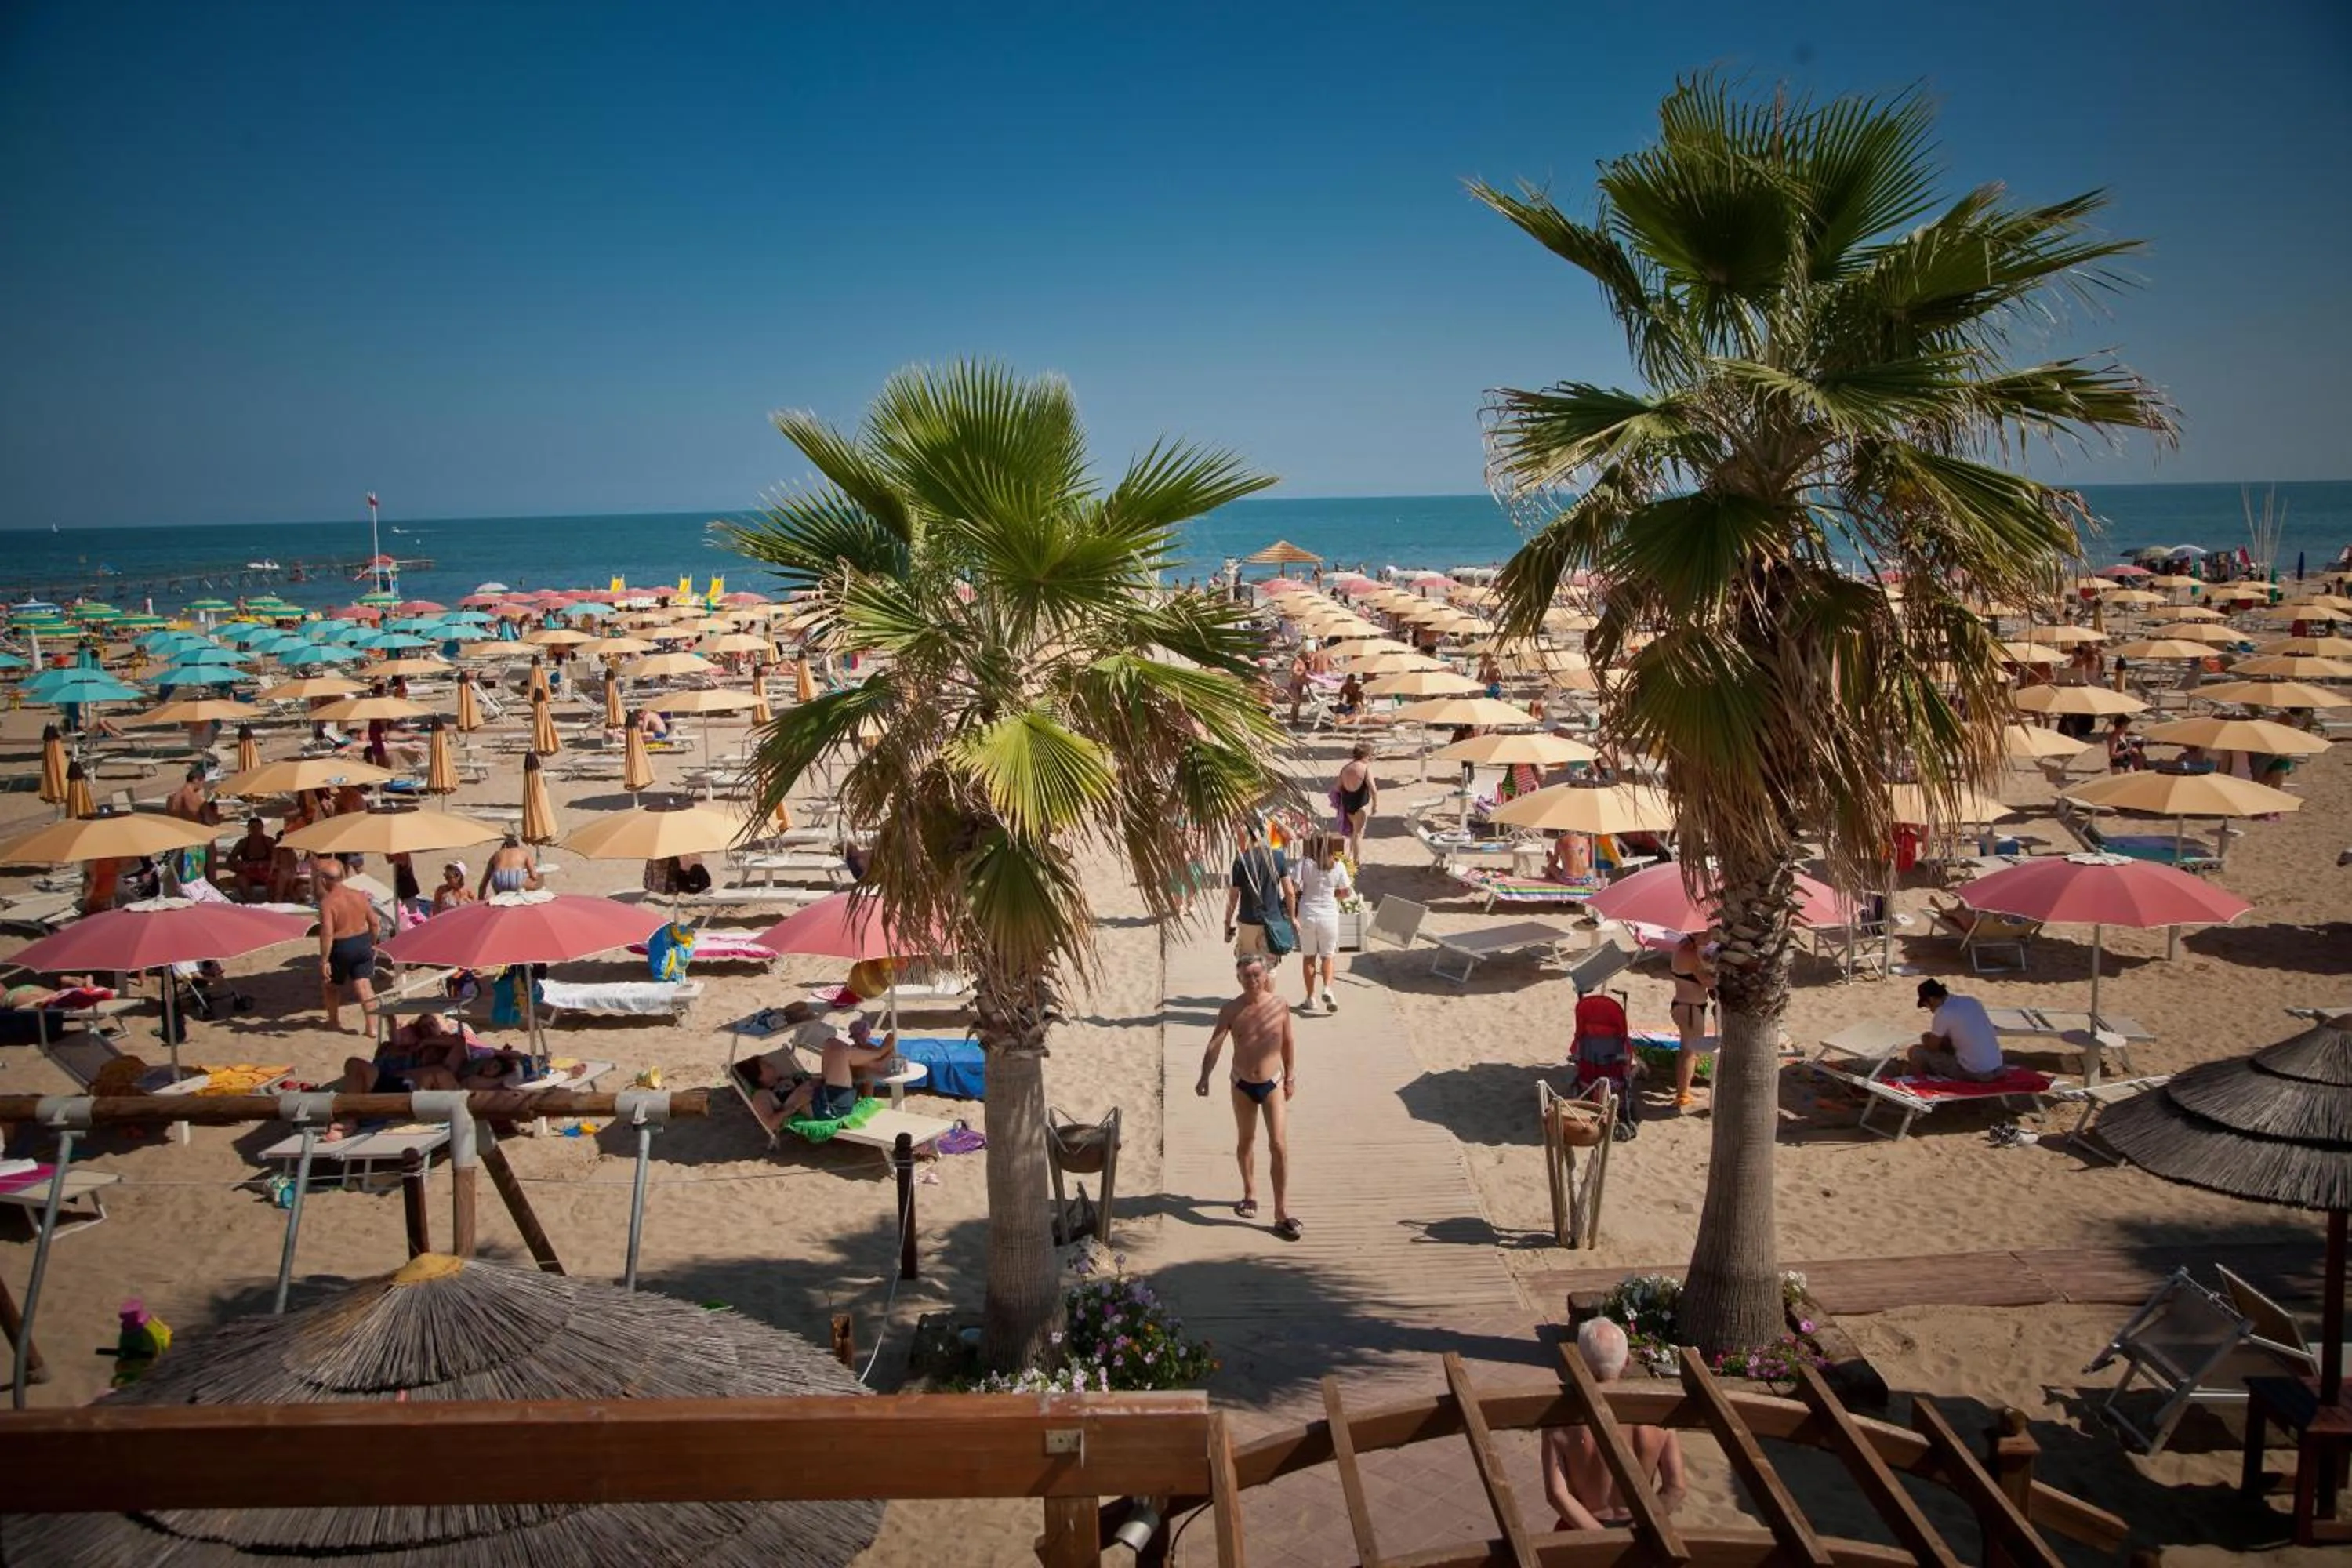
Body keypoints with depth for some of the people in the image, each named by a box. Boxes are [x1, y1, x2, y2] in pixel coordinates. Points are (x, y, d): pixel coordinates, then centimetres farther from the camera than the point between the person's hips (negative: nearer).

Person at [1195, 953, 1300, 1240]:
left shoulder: (1279, 1005, -6)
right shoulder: (1231, 1010, -9)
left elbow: (1288, 1043, 7)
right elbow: (1215, 1045, -17)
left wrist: (1291, 1077, 11)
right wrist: (1204, 1077, -31)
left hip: (1273, 1084, -1)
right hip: (1242, 1085, 1)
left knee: (1279, 1145, -10)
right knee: (1245, 1141, 17)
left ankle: (1282, 1213, -8)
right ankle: (1250, 1194, 40)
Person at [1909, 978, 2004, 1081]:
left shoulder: (1943, 1013, -14)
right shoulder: (1972, 1001, 9)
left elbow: (1932, 1047, -2)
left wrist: (1925, 1040, 20)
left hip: (1973, 1073, -8)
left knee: (1916, 1052, 2)